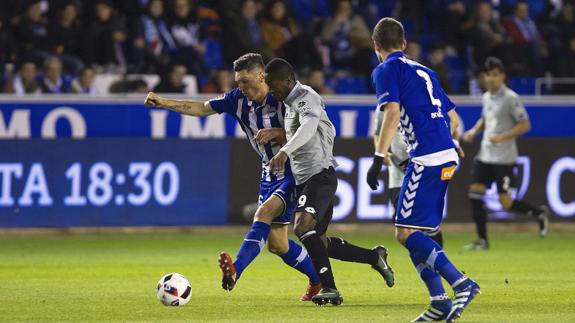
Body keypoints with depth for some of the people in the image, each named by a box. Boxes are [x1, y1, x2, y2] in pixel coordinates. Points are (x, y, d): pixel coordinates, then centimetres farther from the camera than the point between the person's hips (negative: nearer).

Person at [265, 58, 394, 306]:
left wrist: (285, 151, -49)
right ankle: (375, 257, 24)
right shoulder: (290, 102, 18)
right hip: (304, 180, 10)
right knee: (319, 241, 10)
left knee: (303, 227, -28)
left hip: (320, 175, -10)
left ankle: (329, 288, -30)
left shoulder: (305, 97, -12)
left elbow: (309, 125, -35)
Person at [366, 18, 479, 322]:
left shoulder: (386, 70, 0)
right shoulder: (424, 71, 23)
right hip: (448, 157, 8)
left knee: (406, 233, -8)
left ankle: (462, 284, -20)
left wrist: (379, 158, -18)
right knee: (413, 233, 13)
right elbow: (452, 118, 25)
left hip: (427, 160, -8)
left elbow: (393, 112, -15)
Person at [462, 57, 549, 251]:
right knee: (475, 193, -4)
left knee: (506, 203, -7)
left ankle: (539, 213, 19)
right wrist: (474, 131, 9)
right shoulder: (486, 97, 11)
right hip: (485, 154, 7)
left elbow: (525, 125, -12)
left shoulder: (510, 98, -11)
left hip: (503, 158, -7)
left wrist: (502, 137, -21)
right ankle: (482, 240, 4)